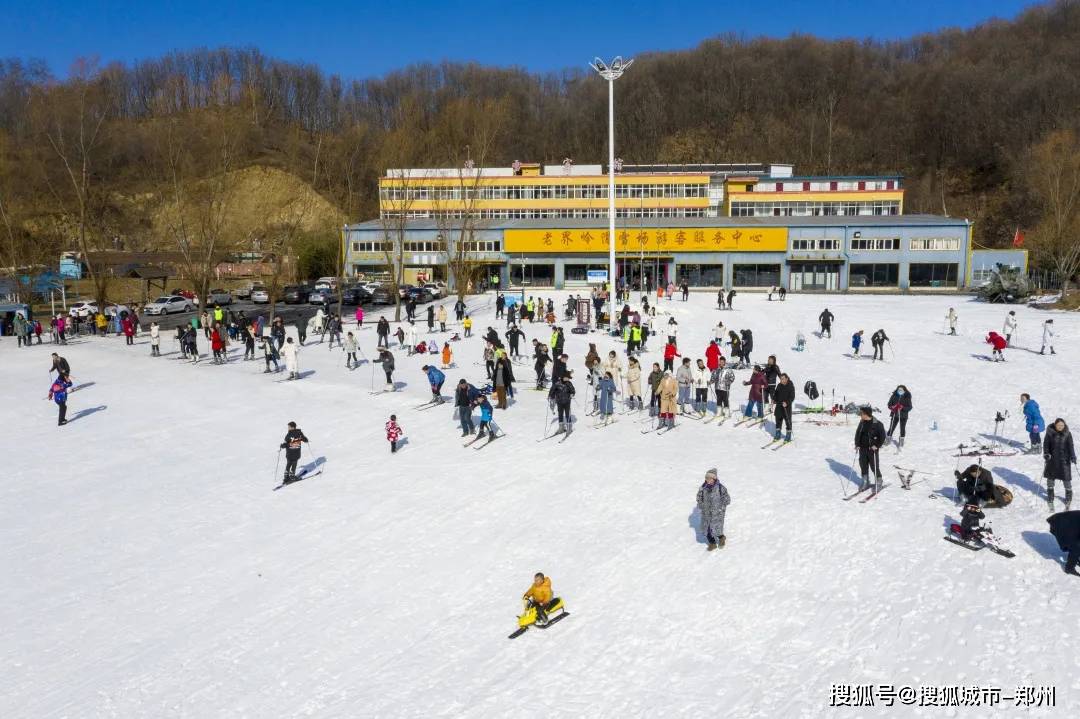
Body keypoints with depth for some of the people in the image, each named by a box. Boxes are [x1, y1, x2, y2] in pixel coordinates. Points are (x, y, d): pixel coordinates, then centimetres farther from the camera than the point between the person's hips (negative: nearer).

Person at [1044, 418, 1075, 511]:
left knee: (1066, 478, 2)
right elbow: (1046, 444, -4)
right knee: (1050, 478, 11)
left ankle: (1068, 499, 21)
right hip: (1052, 458, 1)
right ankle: (1050, 498, 29)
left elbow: (1070, 446, -6)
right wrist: (1046, 453, -19)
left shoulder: (1067, 434, -6)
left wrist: (1073, 456, -18)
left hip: (1064, 459, -1)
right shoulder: (1050, 433, -8)